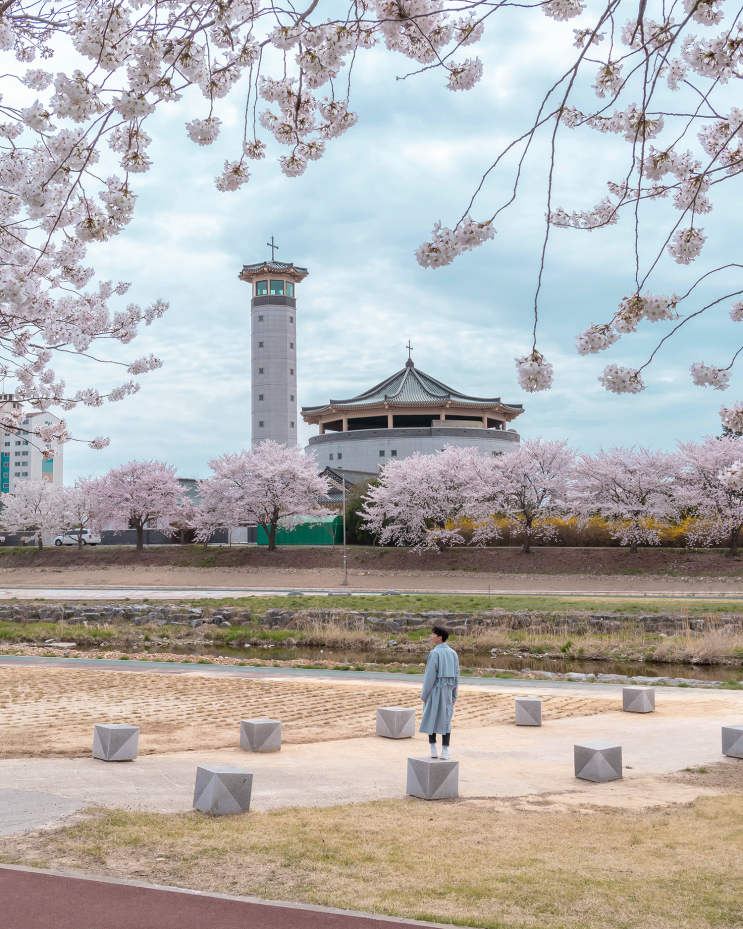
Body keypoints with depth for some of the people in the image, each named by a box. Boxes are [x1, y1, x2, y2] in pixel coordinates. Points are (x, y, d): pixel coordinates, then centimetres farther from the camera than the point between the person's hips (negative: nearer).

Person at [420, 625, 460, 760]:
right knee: (446, 720, 8)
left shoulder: (434, 653, -14)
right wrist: (454, 695, 13)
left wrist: (424, 694, -8)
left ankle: (433, 749, 5)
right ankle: (445, 750, 4)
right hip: (448, 690, 5)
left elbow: (430, 675, -15)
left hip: (434, 690, -5)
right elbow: (456, 675, 7)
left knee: (431, 719, 6)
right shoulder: (453, 653, 5)